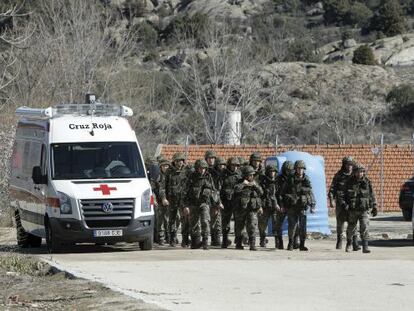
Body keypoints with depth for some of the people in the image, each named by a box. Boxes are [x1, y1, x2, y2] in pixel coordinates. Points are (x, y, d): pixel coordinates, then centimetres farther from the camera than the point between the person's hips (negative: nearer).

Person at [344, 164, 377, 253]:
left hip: (364, 210, -1)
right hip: (352, 210, 1)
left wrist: (374, 207, 6)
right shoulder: (350, 182, -1)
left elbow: (372, 195, 7)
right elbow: (345, 195, 4)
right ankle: (348, 244, 34)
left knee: (364, 228, -13)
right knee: (351, 228, 12)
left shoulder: (367, 182, 1)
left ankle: (365, 247, -15)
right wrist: (345, 204, -10)